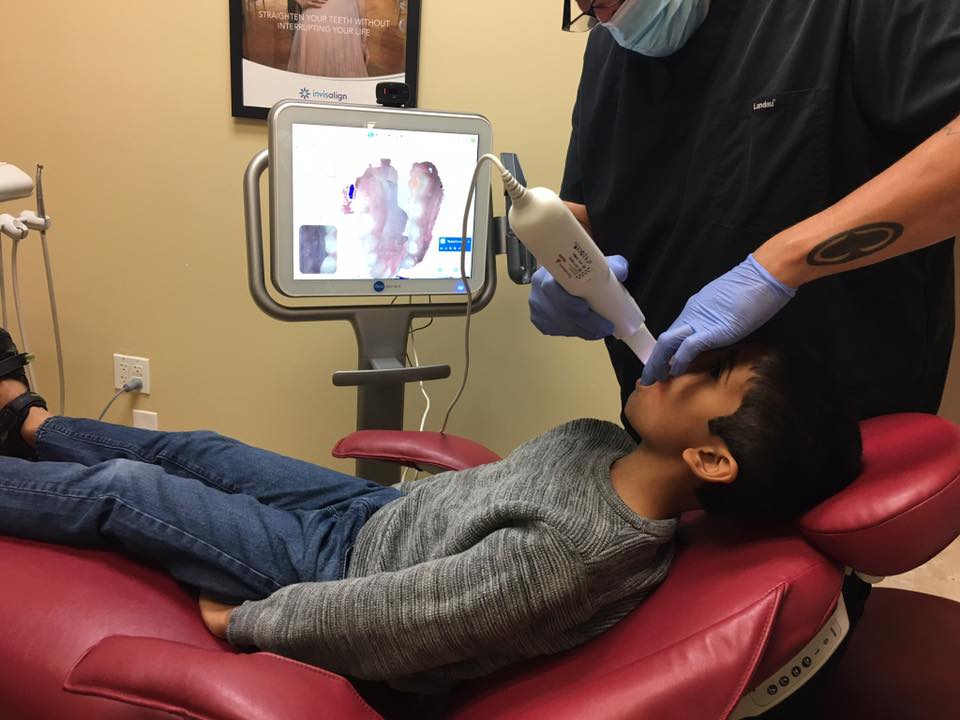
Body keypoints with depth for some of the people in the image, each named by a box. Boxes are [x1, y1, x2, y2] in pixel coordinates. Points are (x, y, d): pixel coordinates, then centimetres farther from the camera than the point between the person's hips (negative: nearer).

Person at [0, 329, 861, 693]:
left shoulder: (560, 555, -40)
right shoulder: (610, 448, -15)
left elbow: (373, 622, -28)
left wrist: (240, 621, -13)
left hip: (348, 564, -6)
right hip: (387, 509, 7)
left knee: (115, 490, 5)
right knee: (192, 449, 20)